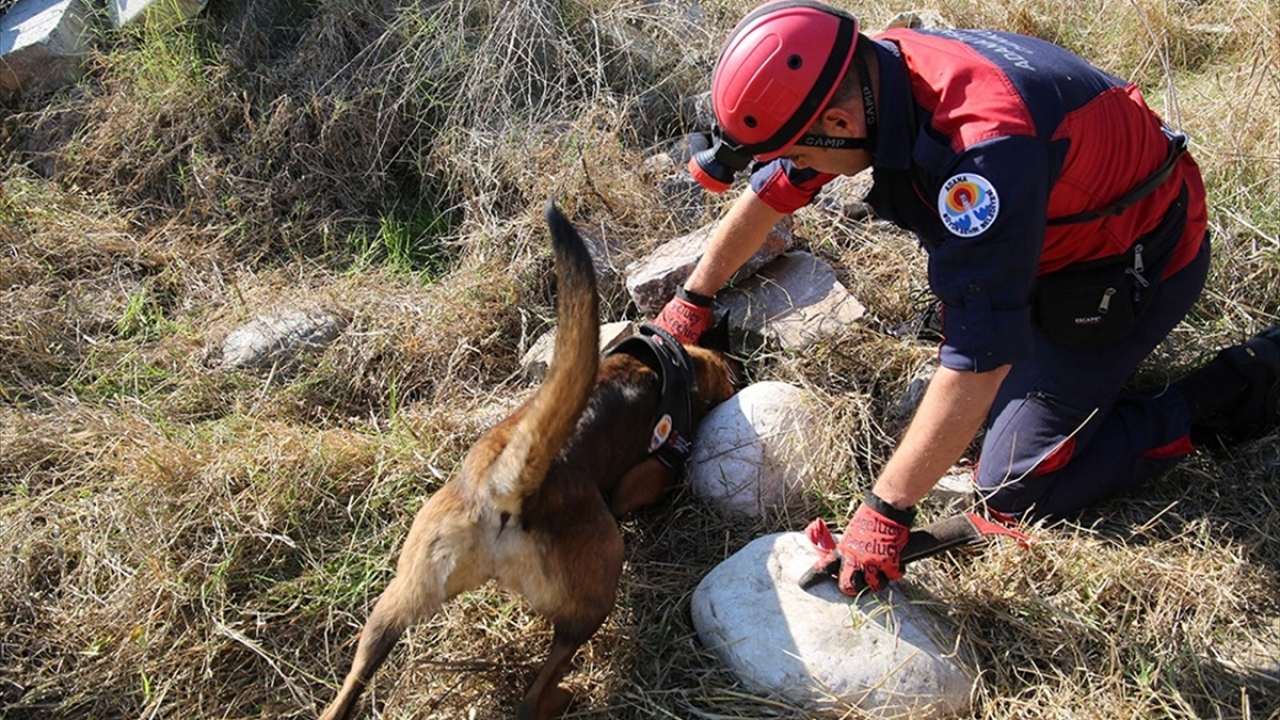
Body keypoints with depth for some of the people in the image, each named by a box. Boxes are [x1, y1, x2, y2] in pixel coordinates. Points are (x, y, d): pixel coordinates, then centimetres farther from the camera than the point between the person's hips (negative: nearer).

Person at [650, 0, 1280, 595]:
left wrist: (885, 513, -34)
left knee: (1014, 494, -4)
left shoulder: (983, 145, -41)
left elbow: (978, 361, -40)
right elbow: (769, 193, 1)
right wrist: (692, 302, 9)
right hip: (1046, 231, 7)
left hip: (1133, 265, -7)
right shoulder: (864, 80, -16)